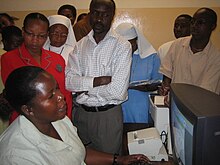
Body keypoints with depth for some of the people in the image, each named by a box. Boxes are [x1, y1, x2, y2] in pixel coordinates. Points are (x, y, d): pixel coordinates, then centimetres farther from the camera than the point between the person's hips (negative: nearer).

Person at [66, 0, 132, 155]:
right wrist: (98, 81, -20)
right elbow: (69, 81, -8)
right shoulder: (80, 45, 3)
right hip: (81, 113, 4)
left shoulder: (122, 46, -12)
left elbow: (118, 92, -20)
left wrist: (85, 87, -10)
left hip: (108, 115, -4)